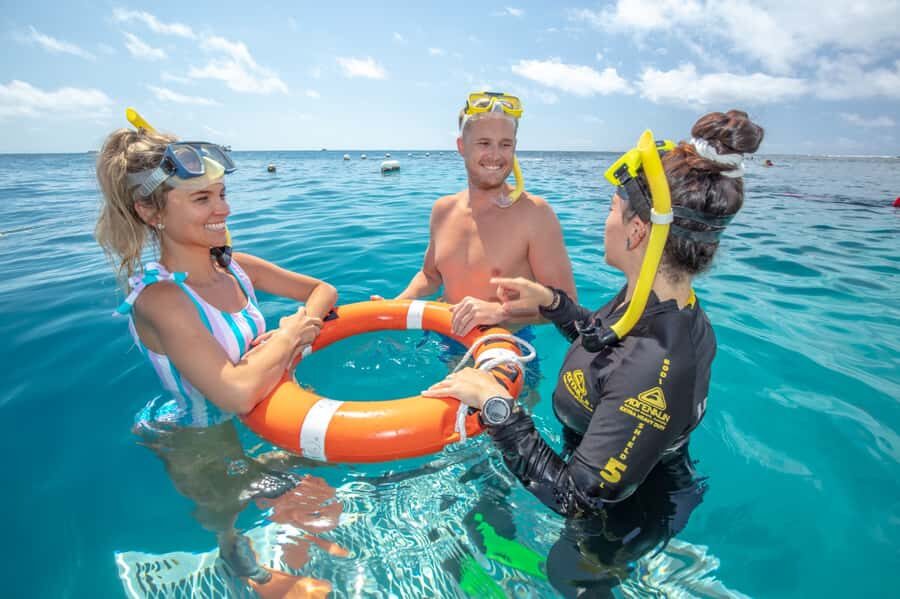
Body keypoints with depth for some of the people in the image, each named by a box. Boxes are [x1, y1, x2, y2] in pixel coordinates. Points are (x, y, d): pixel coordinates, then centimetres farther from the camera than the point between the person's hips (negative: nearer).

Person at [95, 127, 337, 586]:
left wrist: (297, 330, -19)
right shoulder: (158, 298, -29)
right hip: (189, 442, -6)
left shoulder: (235, 268, -9)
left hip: (243, 422, 6)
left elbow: (322, 290, 0)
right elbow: (238, 393, -38)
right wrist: (289, 334, -23)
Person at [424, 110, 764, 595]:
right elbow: (611, 345, 6)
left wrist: (495, 405, -34)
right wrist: (551, 301, -2)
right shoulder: (666, 304, -16)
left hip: (621, 525, -6)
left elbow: (576, 500, -33)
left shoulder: (655, 373, -42)